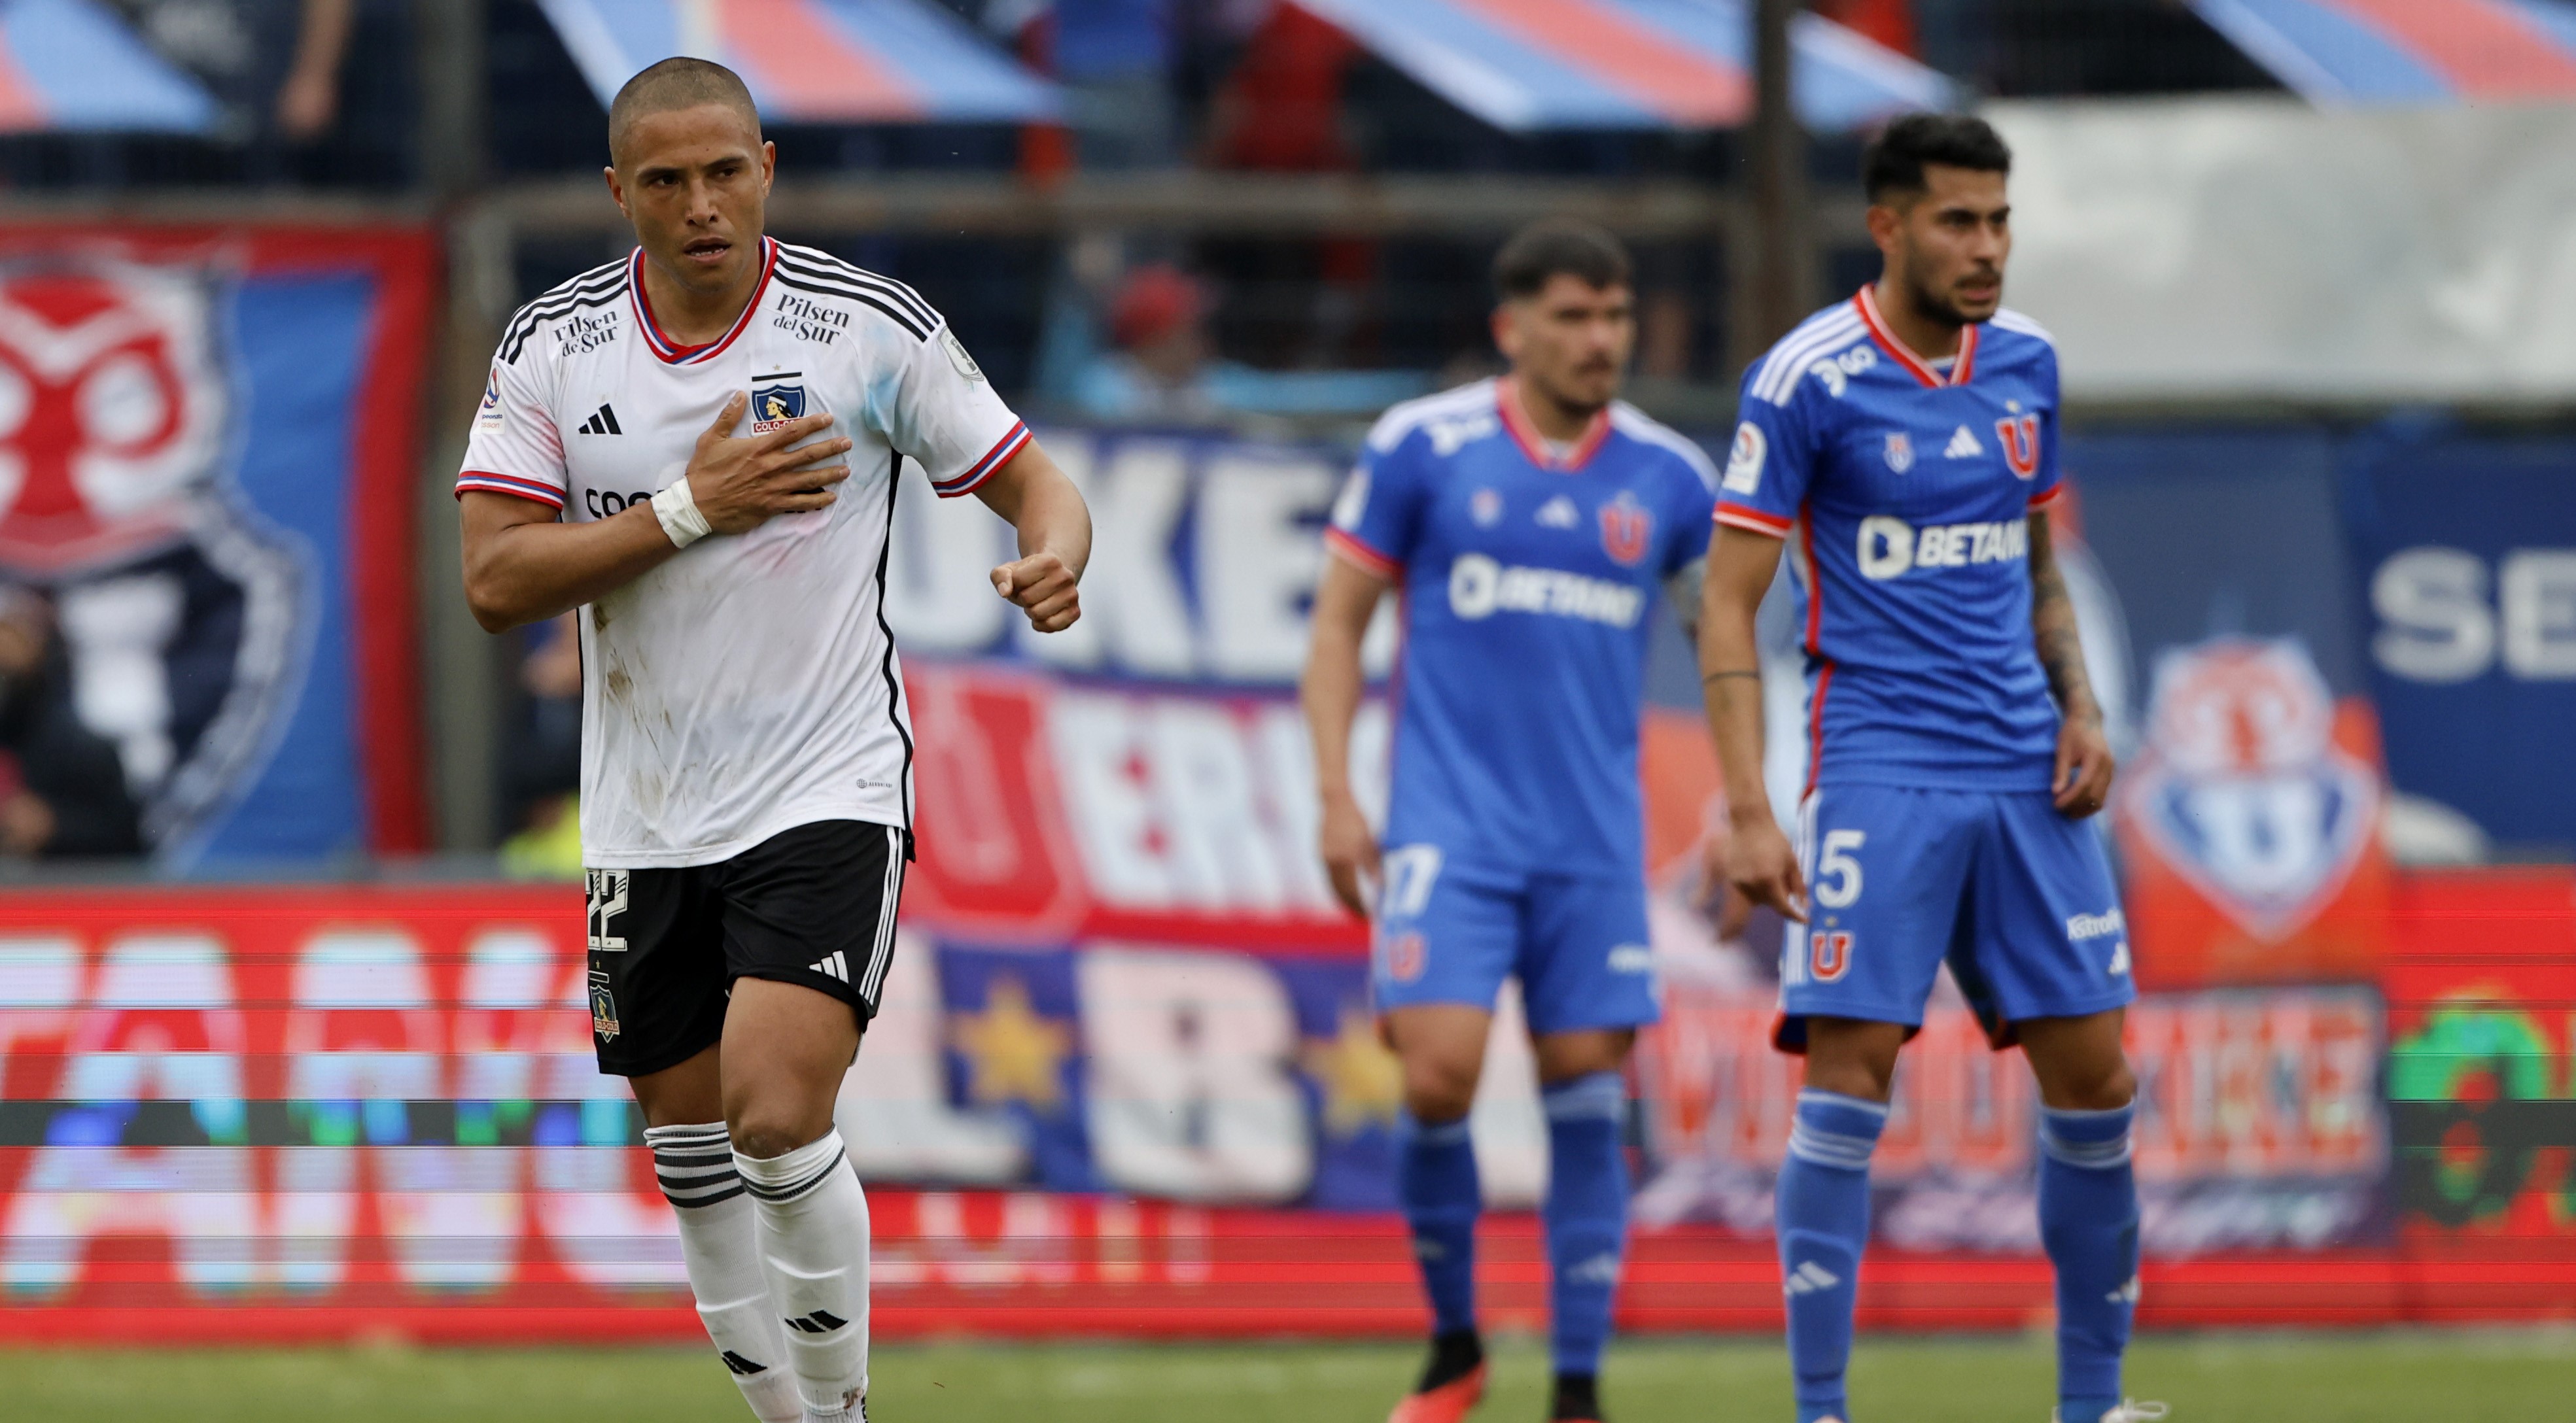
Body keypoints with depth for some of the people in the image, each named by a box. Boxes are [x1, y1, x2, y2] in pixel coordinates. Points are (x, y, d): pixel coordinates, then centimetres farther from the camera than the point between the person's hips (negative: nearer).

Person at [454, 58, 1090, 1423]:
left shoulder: (871, 327, -5)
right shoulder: (552, 347, -1)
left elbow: (1034, 483, 3)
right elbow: (496, 582, -7)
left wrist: (1053, 557, -21)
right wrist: (691, 509, -17)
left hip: (829, 797, -4)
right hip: (646, 827, 4)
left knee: (777, 1115, -21)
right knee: (695, 1165, 9)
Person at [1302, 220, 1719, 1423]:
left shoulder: (1666, 477, 5)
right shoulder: (1421, 448, -1)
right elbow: (1339, 618, 4)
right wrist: (1336, 796, -3)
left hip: (1596, 840, 2)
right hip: (1452, 824, -2)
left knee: (1586, 1096, -1)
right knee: (1438, 1076, -13)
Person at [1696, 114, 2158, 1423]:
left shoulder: (2024, 362, 10)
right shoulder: (1809, 380, -8)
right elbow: (1729, 604, -8)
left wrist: (2080, 705, 5)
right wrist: (1749, 812, -16)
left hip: (2025, 774, 5)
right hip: (1879, 767, -5)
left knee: (2091, 1074, 3)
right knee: (1850, 1070, -12)